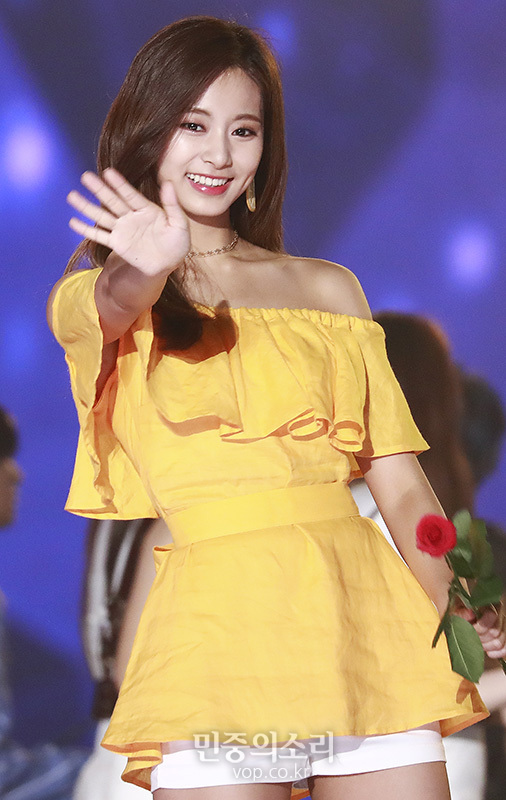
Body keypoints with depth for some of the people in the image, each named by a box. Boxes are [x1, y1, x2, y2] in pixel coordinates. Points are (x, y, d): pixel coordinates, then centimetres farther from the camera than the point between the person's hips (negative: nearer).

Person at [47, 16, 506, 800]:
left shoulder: (329, 290, 19)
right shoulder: (90, 293, 11)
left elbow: (400, 483, 12)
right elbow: (104, 308, -15)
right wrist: (149, 268, -39)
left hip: (363, 610, 3)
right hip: (217, 617, -3)